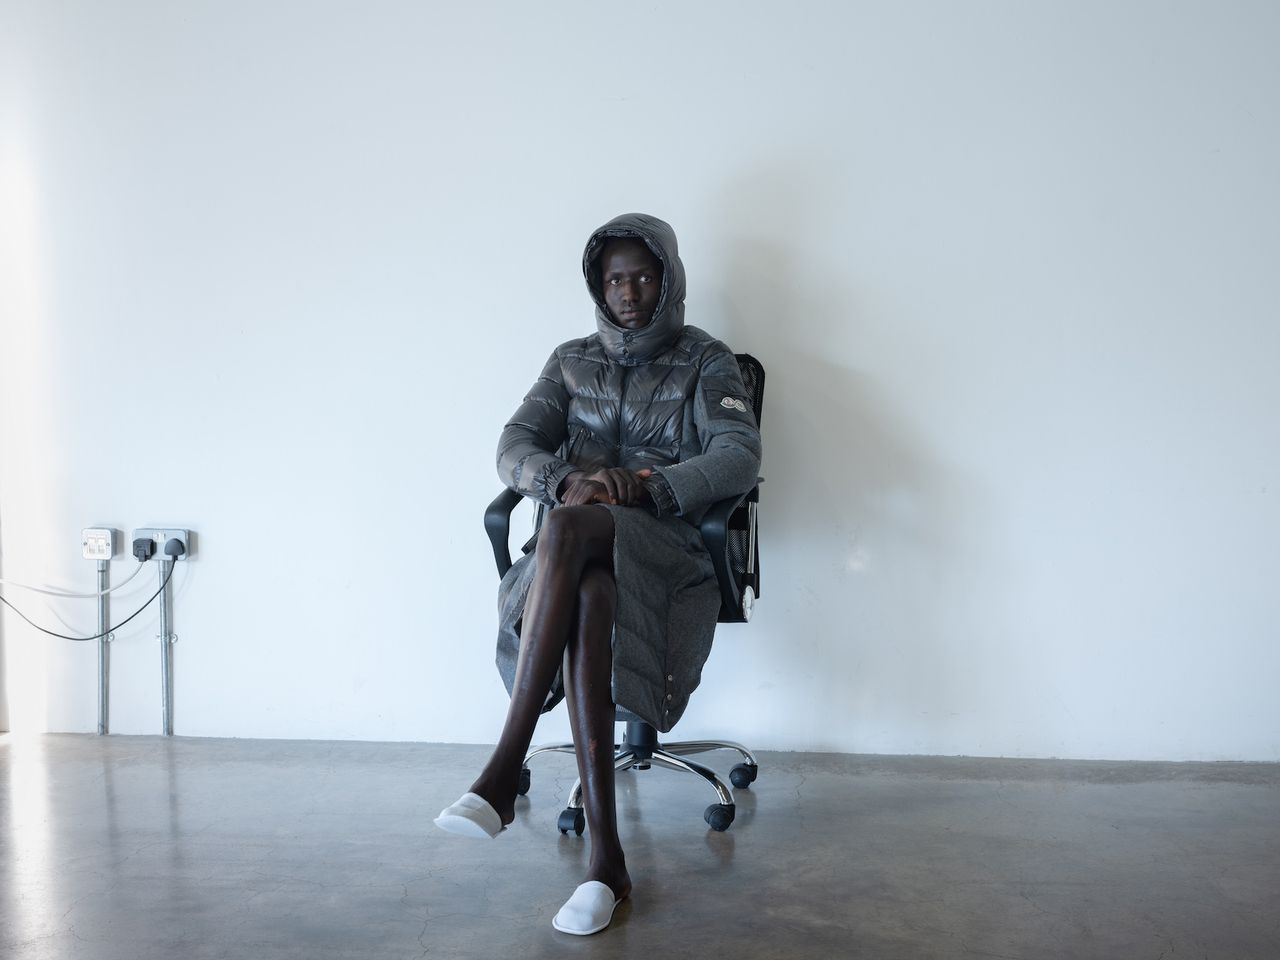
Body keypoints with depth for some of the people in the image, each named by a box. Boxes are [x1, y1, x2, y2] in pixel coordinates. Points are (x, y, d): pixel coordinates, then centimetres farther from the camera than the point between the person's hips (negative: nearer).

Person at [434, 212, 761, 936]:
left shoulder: (708, 361, 11)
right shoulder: (572, 361, 21)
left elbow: (740, 458, -5)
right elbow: (515, 448, 7)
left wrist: (644, 488, -20)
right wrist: (568, 479, -16)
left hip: (667, 544, -2)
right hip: (585, 550, 3)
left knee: (567, 529, -38)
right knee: (588, 601, -37)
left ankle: (506, 770, -38)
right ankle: (607, 858, -37)